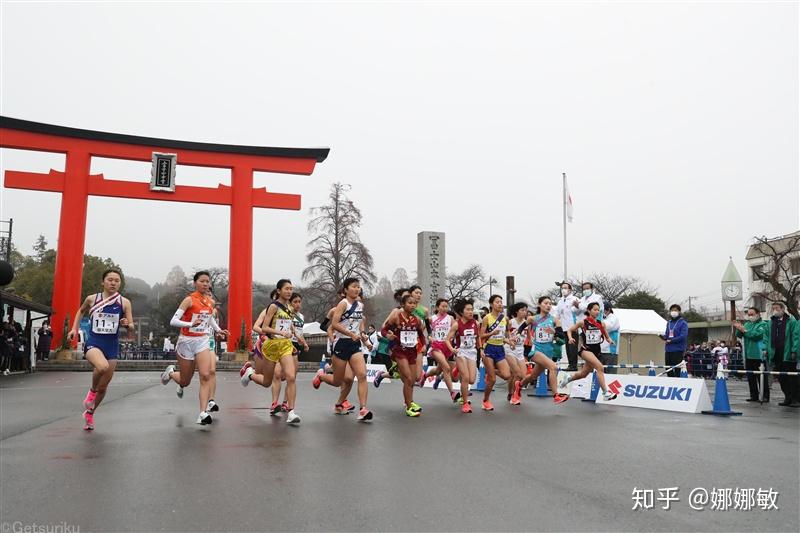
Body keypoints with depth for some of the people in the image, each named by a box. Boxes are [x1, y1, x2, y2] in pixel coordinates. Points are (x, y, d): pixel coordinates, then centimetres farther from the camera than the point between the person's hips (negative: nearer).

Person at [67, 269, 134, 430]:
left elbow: (131, 327, 1)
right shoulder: (91, 299, 0)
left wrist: (127, 325, -21)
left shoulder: (124, 302, -2)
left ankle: (89, 413, 37)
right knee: (103, 367, -35)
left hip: (112, 346, 2)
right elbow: (81, 311, 21)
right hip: (93, 343, -2)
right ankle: (92, 390, -3)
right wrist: (74, 328, 10)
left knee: (103, 387, 9)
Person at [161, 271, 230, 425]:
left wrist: (218, 329, 12)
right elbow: (173, 321, -17)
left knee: (206, 375, -16)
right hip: (187, 341, -4)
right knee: (185, 381, 10)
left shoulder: (210, 301, 6)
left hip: (203, 341, 4)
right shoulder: (189, 300, -12)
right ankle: (170, 372, 44)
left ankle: (203, 413, -17)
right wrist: (190, 324, -32)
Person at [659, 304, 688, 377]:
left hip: (678, 350, -6)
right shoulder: (669, 323, 17)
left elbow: (683, 336, -14)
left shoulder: (683, 323, -4)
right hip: (668, 349, 7)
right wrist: (663, 337, -3)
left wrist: (671, 340, -15)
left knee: (677, 370, -5)